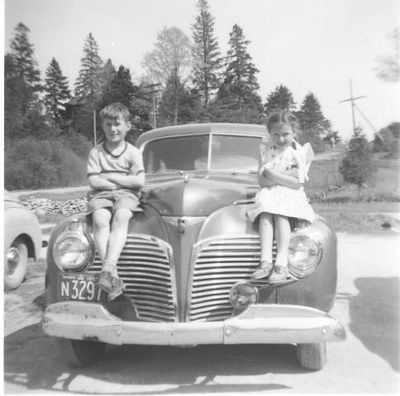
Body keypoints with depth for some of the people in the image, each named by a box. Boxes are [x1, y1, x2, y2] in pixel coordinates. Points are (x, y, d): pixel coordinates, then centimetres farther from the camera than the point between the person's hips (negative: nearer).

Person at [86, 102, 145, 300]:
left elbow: (139, 181, -4)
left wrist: (111, 176, -5)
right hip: (101, 195, 1)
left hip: (127, 195, 0)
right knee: (100, 219, -33)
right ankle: (112, 273, -42)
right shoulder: (96, 152, 8)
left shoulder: (133, 152, 7)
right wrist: (123, 181, -5)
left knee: (121, 216, -35)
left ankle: (107, 268, -46)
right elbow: (94, 181, -3)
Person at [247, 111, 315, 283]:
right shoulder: (265, 150, 12)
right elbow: (262, 181, 1)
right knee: (265, 212, -31)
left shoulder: (301, 152, 5)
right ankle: (266, 261, -40)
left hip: (292, 197, -2)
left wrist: (270, 172, -9)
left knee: (280, 214, -33)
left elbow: (297, 184, -7)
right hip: (268, 194, 2)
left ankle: (282, 264, -40)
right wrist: (286, 176, -11)